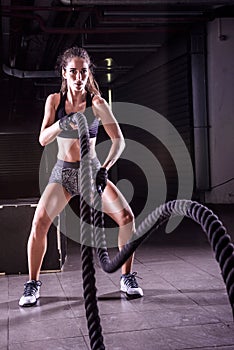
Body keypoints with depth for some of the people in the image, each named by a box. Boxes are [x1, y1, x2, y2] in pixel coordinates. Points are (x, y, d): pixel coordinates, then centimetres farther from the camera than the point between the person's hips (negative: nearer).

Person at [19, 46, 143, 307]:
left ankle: (127, 277, 1)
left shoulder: (97, 103, -9)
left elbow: (119, 140, -15)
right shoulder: (54, 100, -3)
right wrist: (62, 123, -32)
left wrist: (105, 168, -30)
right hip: (63, 172, 1)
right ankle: (33, 283, 0)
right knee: (39, 223, -18)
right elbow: (43, 139, -12)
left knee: (126, 217, -17)